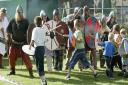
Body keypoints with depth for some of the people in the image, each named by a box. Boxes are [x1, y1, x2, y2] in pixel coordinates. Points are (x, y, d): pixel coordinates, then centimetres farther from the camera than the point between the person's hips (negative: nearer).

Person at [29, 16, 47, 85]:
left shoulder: (35, 29, -10)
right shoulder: (43, 30, 9)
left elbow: (33, 39, -16)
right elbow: (44, 40, 10)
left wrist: (30, 46, -5)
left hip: (38, 48, -7)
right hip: (43, 47, 7)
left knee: (38, 65, -2)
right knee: (41, 64, 16)